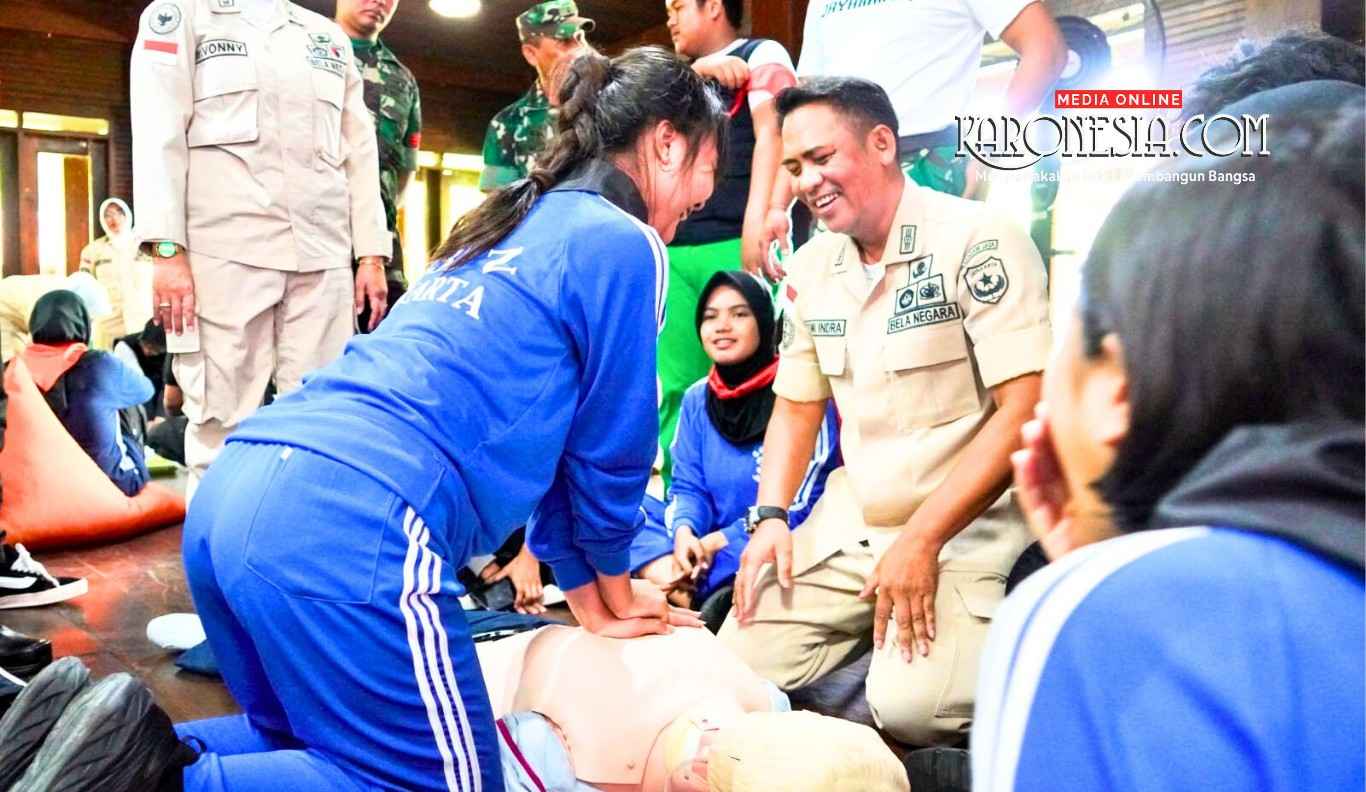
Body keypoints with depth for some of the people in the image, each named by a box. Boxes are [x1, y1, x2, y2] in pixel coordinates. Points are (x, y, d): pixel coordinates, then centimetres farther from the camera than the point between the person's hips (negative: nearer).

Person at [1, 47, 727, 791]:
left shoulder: (501, 226, 26)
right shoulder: (621, 244, 0)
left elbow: (537, 437, 28)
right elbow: (606, 451, 7)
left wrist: (591, 601, 31)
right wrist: (613, 590, 26)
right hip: (354, 524, -9)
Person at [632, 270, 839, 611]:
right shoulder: (697, 398, 10)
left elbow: (800, 501, -13)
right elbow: (688, 486, 8)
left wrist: (720, 542, -17)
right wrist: (684, 532, -15)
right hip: (707, 540, 7)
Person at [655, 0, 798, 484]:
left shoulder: (761, 55, 8)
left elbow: (773, 134, -7)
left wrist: (758, 221, -21)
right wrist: (696, 71, 2)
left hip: (732, 244, -6)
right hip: (673, 251, 6)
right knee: (677, 388, 2)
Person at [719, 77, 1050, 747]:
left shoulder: (977, 242, -13)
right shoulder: (811, 266, 8)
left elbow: (1025, 412, -18)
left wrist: (921, 541, -21)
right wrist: (771, 518, 0)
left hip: (966, 529, -5)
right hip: (849, 523, 6)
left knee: (910, 705, -25)